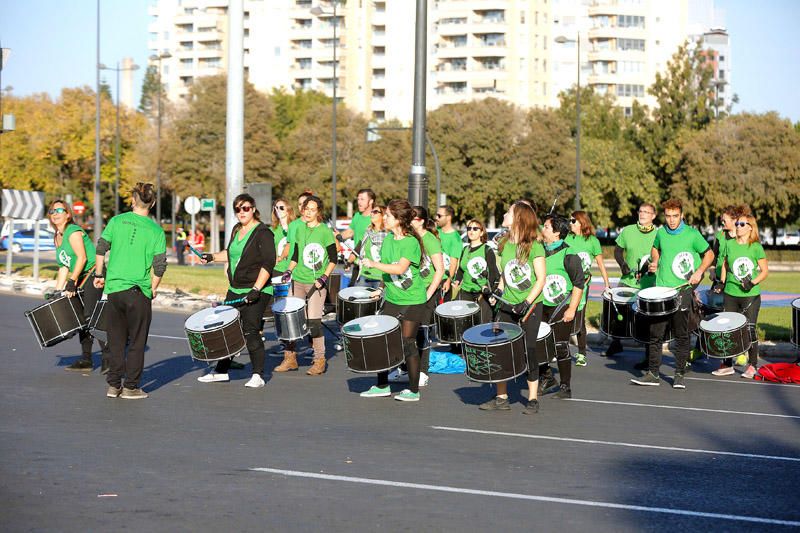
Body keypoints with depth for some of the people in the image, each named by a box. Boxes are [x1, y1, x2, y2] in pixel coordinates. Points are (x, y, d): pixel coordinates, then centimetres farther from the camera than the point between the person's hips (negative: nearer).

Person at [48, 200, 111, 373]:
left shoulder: (73, 231, -11)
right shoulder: (58, 238, 17)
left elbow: (82, 258, -20)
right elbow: (64, 267, 19)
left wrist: (72, 282, -23)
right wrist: (58, 291, 14)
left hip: (93, 274, -9)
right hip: (82, 279, 9)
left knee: (90, 316, -18)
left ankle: (107, 356, -20)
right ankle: (86, 360, 10)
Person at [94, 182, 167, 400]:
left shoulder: (117, 221, 1)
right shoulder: (156, 230, -4)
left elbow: (101, 248, 0)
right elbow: (160, 264, -7)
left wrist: (99, 274, 12)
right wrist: (153, 288, 6)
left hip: (113, 288, 3)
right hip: (139, 292, -3)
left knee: (116, 341, 13)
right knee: (137, 342, 7)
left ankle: (113, 385, 15)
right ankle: (130, 387, 9)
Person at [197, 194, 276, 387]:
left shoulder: (263, 233, -11)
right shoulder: (237, 230, 14)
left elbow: (268, 264, -19)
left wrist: (256, 289, -25)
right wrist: (213, 257, 22)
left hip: (257, 292, -8)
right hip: (235, 290, 8)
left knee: (250, 331, -11)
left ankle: (258, 375, -4)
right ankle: (221, 371, 19)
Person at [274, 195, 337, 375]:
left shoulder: (325, 232, -5)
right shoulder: (300, 229, 11)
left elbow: (333, 259, -4)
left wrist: (324, 277, -14)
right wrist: (289, 270, 5)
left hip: (316, 283, -6)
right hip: (298, 280, 6)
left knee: (314, 321, -9)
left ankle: (319, 361, 4)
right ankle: (290, 358, 14)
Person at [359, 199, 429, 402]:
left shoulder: (411, 242, -17)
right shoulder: (388, 239, 6)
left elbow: (400, 268, -30)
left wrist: (373, 264, -28)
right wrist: (383, 288, 12)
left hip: (412, 301, -7)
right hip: (391, 299, 7)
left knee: (408, 342, -3)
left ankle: (413, 390, 7)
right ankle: (382, 386, 16)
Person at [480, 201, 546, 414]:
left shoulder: (534, 247, -11)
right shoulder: (503, 245, 7)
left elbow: (541, 279, -11)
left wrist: (527, 303, -20)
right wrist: (498, 292, 2)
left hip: (531, 306, -5)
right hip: (507, 306, 5)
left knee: (528, 350, -3)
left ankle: (533, 399, 8)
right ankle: (501, 398, 10)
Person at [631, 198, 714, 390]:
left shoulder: (692, 234, -5)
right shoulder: (661, 232, 7)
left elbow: (709, 254, 4)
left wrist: (699, 272, -10)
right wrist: (655, 262, 8)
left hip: (682, 290, -4)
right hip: (661, 289, 4)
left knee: (681, 334, 2)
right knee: (655, 334, 3)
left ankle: (679, 375, 11)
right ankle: (653, 374, 10)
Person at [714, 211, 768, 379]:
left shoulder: (756, 247, -5)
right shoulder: (729, 244, 6)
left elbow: (765, 271, -3)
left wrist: (753, 283, -17)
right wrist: (721, 282, 6)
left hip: (751, 295, -4)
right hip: (730, 294, 4)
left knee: (750, 329, -1)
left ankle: (752, 365, 11)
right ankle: (727, 365, 14)